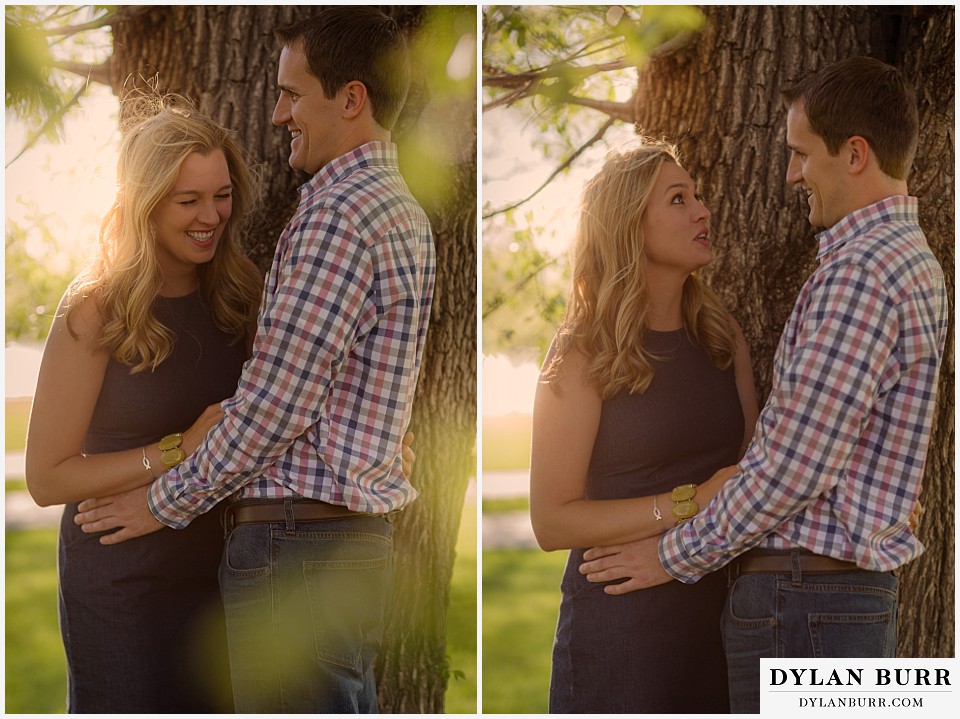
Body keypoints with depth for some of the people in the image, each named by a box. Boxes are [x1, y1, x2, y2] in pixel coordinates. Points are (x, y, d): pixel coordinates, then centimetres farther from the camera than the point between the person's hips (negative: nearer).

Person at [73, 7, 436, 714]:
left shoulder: (340, 212, -16)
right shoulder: (402, 211, 16)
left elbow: (277, 402, -18)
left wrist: (167, 501, -6)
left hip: (297, 545, -10)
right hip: (360, 540, 10)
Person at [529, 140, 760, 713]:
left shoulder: (722, 337, 8)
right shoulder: (584, 356, -8)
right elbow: (552, 522, -13)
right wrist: (690, 504, -20)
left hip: (717, 608, 5)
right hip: (621, 618, -5)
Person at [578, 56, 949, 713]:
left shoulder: (860, 272, -18)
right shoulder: (912, 260, 16)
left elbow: (798, 464, -21)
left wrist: (677, 555, -10)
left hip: (802, 602, -10)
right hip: (853, 590, 10)